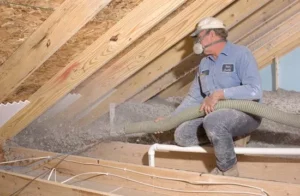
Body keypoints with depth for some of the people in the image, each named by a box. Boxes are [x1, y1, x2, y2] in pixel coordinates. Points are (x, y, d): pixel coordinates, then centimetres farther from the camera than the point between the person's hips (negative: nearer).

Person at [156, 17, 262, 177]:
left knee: (213, 121, -37)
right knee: (182, 134, -14)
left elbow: (254, 90, -24)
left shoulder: (240, 54, -11)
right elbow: (194, 98, 14)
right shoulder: (204, 63, 13)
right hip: (214, 114, 7)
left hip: (246, 114, -7)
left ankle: (227, 170, -14)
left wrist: (219, 94, -26)